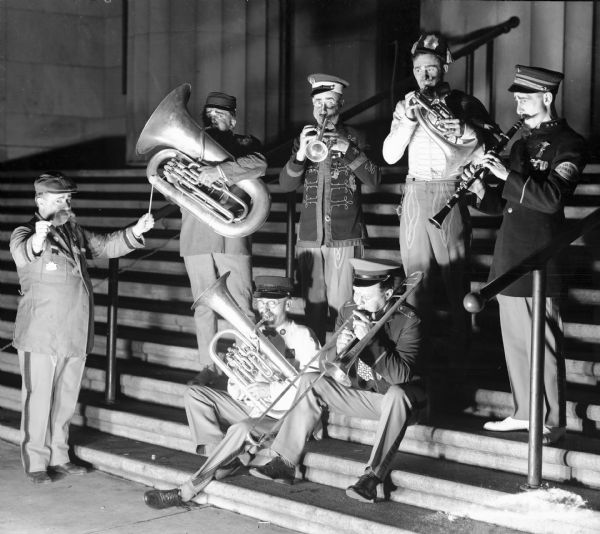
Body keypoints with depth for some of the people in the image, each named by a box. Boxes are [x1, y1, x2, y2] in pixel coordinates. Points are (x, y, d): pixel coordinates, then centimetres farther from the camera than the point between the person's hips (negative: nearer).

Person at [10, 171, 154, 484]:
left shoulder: (74, 233, 14)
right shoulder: (25, 233, -7)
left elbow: (106, 246, 17)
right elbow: (21, 253, -29)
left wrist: (136, 231, 1)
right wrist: (37, 240, -52)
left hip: (75, 335, 7)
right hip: (41, 337, -7)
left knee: (66, 399, 14)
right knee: (39, 399, -3)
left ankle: (58, 456, 25)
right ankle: (36, 462, 6)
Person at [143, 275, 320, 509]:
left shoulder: (302, 336, -4)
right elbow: (235, 385, 16)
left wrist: (271, 389, -25)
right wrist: (238, 390, -9)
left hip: (283, 417, -7)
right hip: (251, 408, 8)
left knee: (241, 430, -36)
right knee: (194, 395, -7)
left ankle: (186, 491, -28)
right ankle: (226, 461, -25)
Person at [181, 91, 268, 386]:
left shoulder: (245, 143, 8)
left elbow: (258, 165, -14)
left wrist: (220, 170, -25)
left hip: (232, 235, -3)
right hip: (196, 237, 3)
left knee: (240, 306, -4)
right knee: (203, 306, 8)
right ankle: (208, 366, 18)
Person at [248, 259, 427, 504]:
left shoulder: (408, 321, -19)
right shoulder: (348, 312, -4)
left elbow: (401, 375, -29)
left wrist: (370, 339, -35)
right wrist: (339, 349, -24)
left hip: (399, 399, -6)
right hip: (362, 393, 6)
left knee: (396, 395, -39)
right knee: (311, 381, -7)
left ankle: (373, 476, -39)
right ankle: (286, 463, -12)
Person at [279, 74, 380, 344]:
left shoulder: (353, 138, 5)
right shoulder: (304, 139, 12)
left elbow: (373, 178, -7)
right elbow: (285, 184, 2)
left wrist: (349, 150, -21)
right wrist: (300, 156, -16)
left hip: (344, 236, -3)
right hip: (310, 235, 3)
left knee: (341, 305, -8)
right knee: (313, 304, 6)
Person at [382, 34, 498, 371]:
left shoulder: (465, 104, 3)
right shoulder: (406, 106, 12)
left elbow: (491, 146, -9)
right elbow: (390, 155, 3)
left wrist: (455, 119, -17)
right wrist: (409, 120, -9)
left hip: (451, 197, -3)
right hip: (415, 196, 3)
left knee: (455, 277, -4)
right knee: (416, 274, 5)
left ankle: (460, 348, 5)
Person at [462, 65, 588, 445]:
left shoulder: (568, 144, -6)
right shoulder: (522, 143, 18)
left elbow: (551, 197, -21)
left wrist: (507, 175, -22)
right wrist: (482, 191, 2)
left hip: (539, 260, -8)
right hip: (510, 259, 8)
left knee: (542, 342, -5)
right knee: (515, 340, 13)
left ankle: (553, 422, 4)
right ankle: (523, 413, 23)